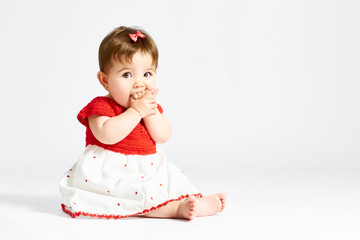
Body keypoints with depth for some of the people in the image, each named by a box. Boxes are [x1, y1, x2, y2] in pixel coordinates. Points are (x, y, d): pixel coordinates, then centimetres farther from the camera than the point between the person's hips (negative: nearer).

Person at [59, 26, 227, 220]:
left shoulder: (151, 107, 10)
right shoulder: (101, 106, -12)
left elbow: (162, 136, -2)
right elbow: (106, 135, -31)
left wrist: (151, 112, -16)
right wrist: (136, 111, -26)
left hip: (148, 167, 8)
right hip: (112, 173, -8)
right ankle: (178, 209, -34)